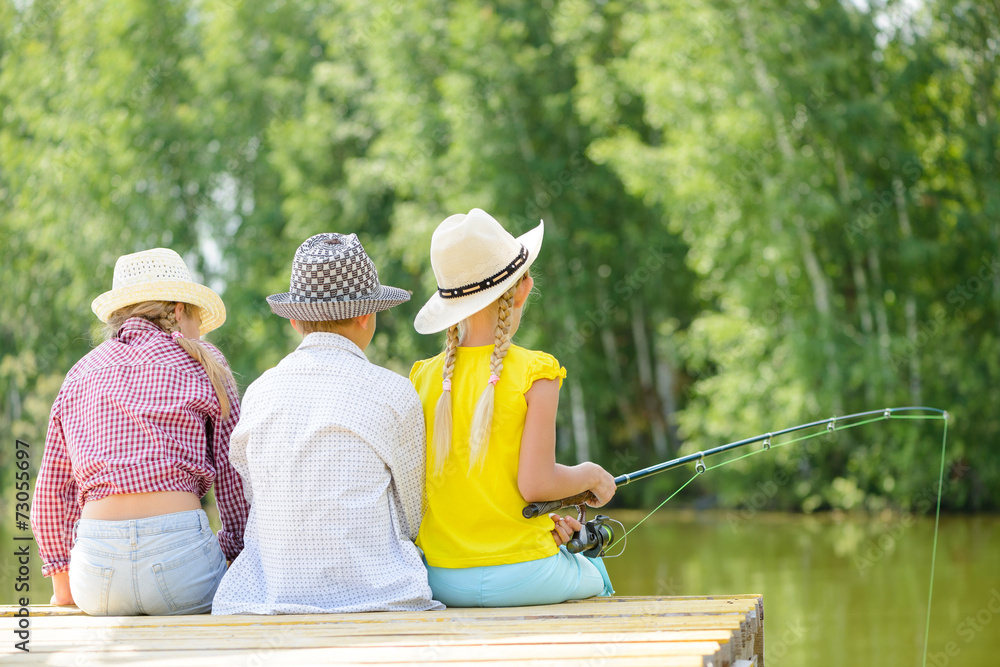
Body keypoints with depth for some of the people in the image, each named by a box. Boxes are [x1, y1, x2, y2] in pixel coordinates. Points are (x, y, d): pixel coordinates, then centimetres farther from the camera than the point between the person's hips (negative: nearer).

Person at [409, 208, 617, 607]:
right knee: (593, 575, 31)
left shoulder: (425, 377, 2)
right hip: (522, 575, -4)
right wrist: (591, 475, 4)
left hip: (440, 580, 4)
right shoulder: (534, 374, -11)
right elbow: (535, 483, -17)